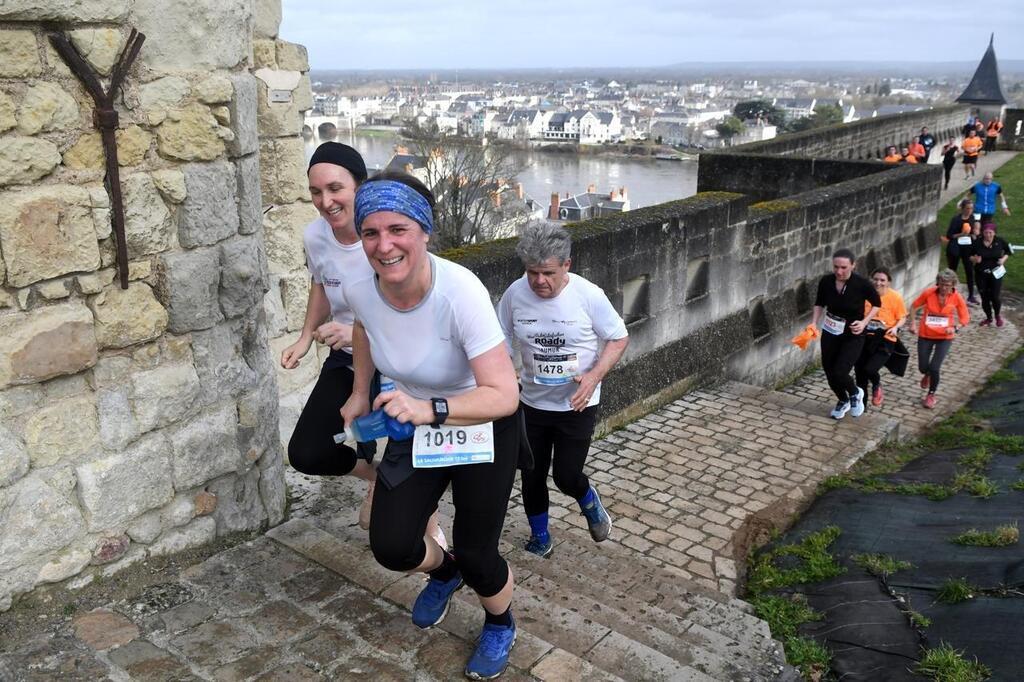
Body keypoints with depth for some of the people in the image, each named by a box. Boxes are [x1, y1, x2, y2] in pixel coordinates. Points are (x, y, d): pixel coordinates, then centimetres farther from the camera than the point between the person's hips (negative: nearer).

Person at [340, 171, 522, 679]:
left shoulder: (460, 292, -34)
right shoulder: (359, 288, -19)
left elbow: (504, 396, -36)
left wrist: (431, 410, -49)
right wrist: (360, 393, 6)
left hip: (483, 425, -4)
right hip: (414, 422, 4)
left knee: (476, 552, 1)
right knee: (390, 546, -2)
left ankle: (501, 626, 37)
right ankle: (445, 571, 36)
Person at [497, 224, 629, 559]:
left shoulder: (589, 295, -17)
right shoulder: (515, 294, -12)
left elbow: (619, 339, -5)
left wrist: (594, 375, -21)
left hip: (577, 404, -2)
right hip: (533, 403, 3)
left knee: (566, 476, -1)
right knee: (532, 477, 11)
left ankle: (589, 502, 36)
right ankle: (539, 540, 36)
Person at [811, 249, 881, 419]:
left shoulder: (862, 284, -21)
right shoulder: (826, 281, -13)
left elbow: (877, 304, -2)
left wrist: (864, 322, -15)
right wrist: (814, 323, -7)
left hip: (853, 336, -3)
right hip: (830, 333, 4)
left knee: (839, 373, -15)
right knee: (829, 372, 10)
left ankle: (855, 394, 21)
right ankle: (843, 401, 41)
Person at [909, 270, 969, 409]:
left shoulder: (957, 298, -13)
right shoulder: (928, 293, -14)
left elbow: (965, 318, -5)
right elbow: (914, 306, 1)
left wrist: (955, 328, -24)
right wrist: (913, 323, -7)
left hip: (944, 337, -1)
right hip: (925, 335, 1)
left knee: (934, 367, -8)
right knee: (923, 367, 6)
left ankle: (931, 395, 17)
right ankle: (927, 374, 46)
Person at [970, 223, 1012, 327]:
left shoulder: (1000, 241, -6)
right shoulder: (977, 242, -7)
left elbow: (1008, 251, 10)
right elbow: (970, 256, 3)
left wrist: (1004, 258, -8)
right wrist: (975, 259, -18)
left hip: (995, 273, -1)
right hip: (981, 274, 1)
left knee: (995, 297, -5)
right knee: (984, 298, 7)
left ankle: (998, 316, 24)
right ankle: (988, 318, 29)